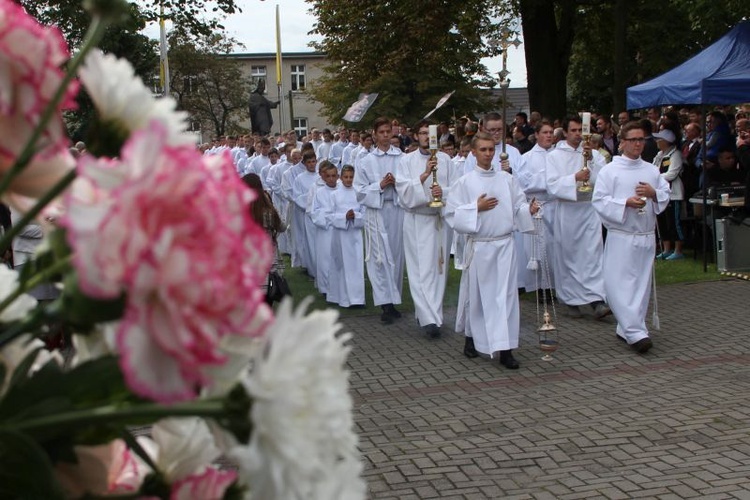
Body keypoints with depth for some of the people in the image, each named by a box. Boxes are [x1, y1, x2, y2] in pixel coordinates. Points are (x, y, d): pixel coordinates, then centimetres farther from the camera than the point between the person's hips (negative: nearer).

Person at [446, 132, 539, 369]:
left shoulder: (507, 179, 6)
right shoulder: (465, 182, -1)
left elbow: (518, 207, 7)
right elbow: (452, 214, -5)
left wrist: (529, 210, -13)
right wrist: (476, 207, -14)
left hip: (505, 244, 2)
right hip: (478, 245, -1)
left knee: (506, 294, -2)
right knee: (476, 294, 9)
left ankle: (505, 349, -1)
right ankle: (471, 338, 31)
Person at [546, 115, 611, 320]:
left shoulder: (594, 154, 8)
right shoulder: (554, 156, 3)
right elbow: (553, 185, -8)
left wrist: (592, 160, -15)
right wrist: (575, 178, -20)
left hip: (589, 209, 1)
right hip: (566, 210, -1)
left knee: (592, 254, -7)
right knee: (568, 255, 5)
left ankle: (596, 301, -11)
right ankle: (571, 300, 15)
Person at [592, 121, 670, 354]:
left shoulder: (651, 170, 11)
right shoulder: (609, 171, -2)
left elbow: (666, 195, 14)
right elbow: (599, 201, -8)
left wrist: (653, 193, -8)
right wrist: (626, 203, -19)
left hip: (646, 235, 5)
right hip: (620, 236, -4)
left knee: (641, 284, 7)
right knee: (619, 284, -12)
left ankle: (626, 329, 19)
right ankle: (636, 332, -11)